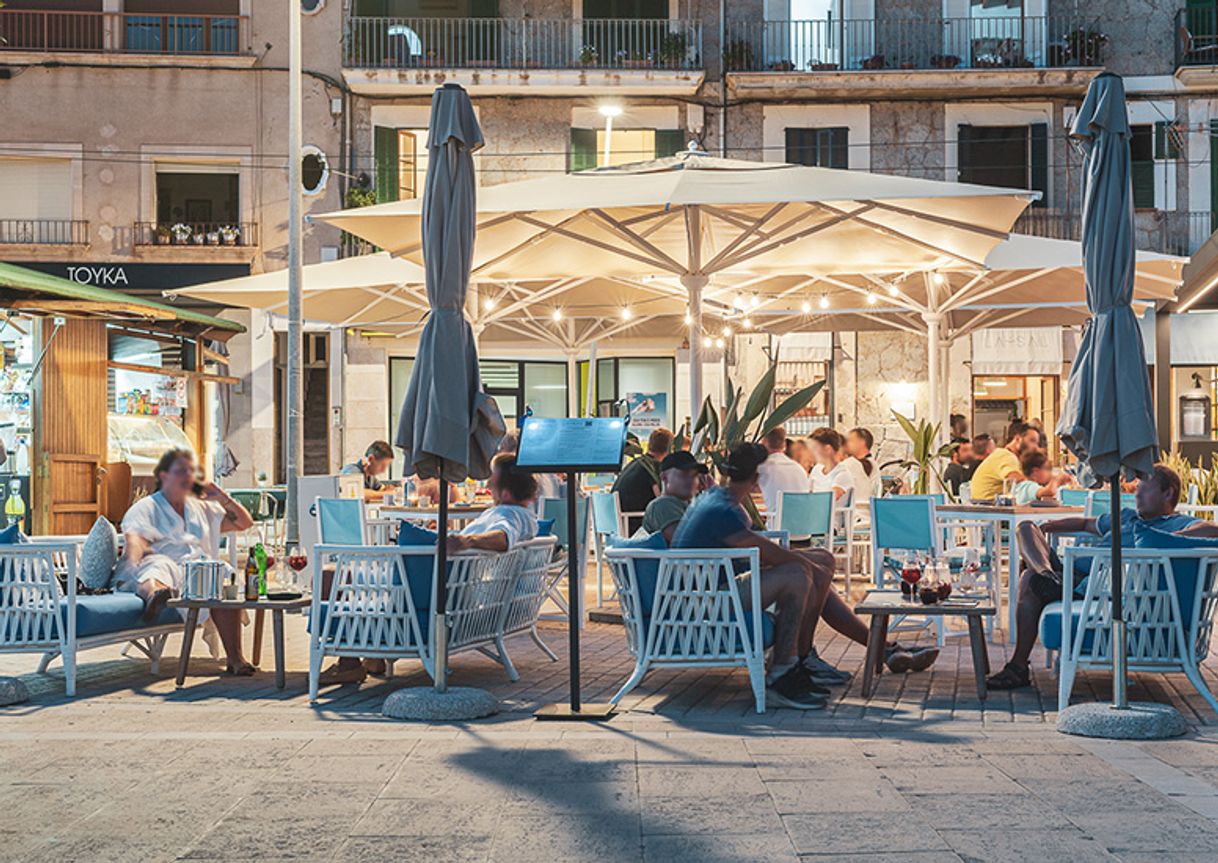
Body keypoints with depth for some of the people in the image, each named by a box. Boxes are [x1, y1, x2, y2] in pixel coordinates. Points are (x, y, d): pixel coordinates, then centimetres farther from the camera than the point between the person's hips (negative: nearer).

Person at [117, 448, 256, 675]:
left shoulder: (203, 509, 32)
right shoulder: (145, 508, 15)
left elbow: (244, 523, 34)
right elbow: (135, 539, -5)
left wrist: (223, 498, 20)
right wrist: (133, 562, -27)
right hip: (157, 562, -3)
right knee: (158, 565, -40)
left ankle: (235, 658, -38)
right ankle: (154, 591, -79)